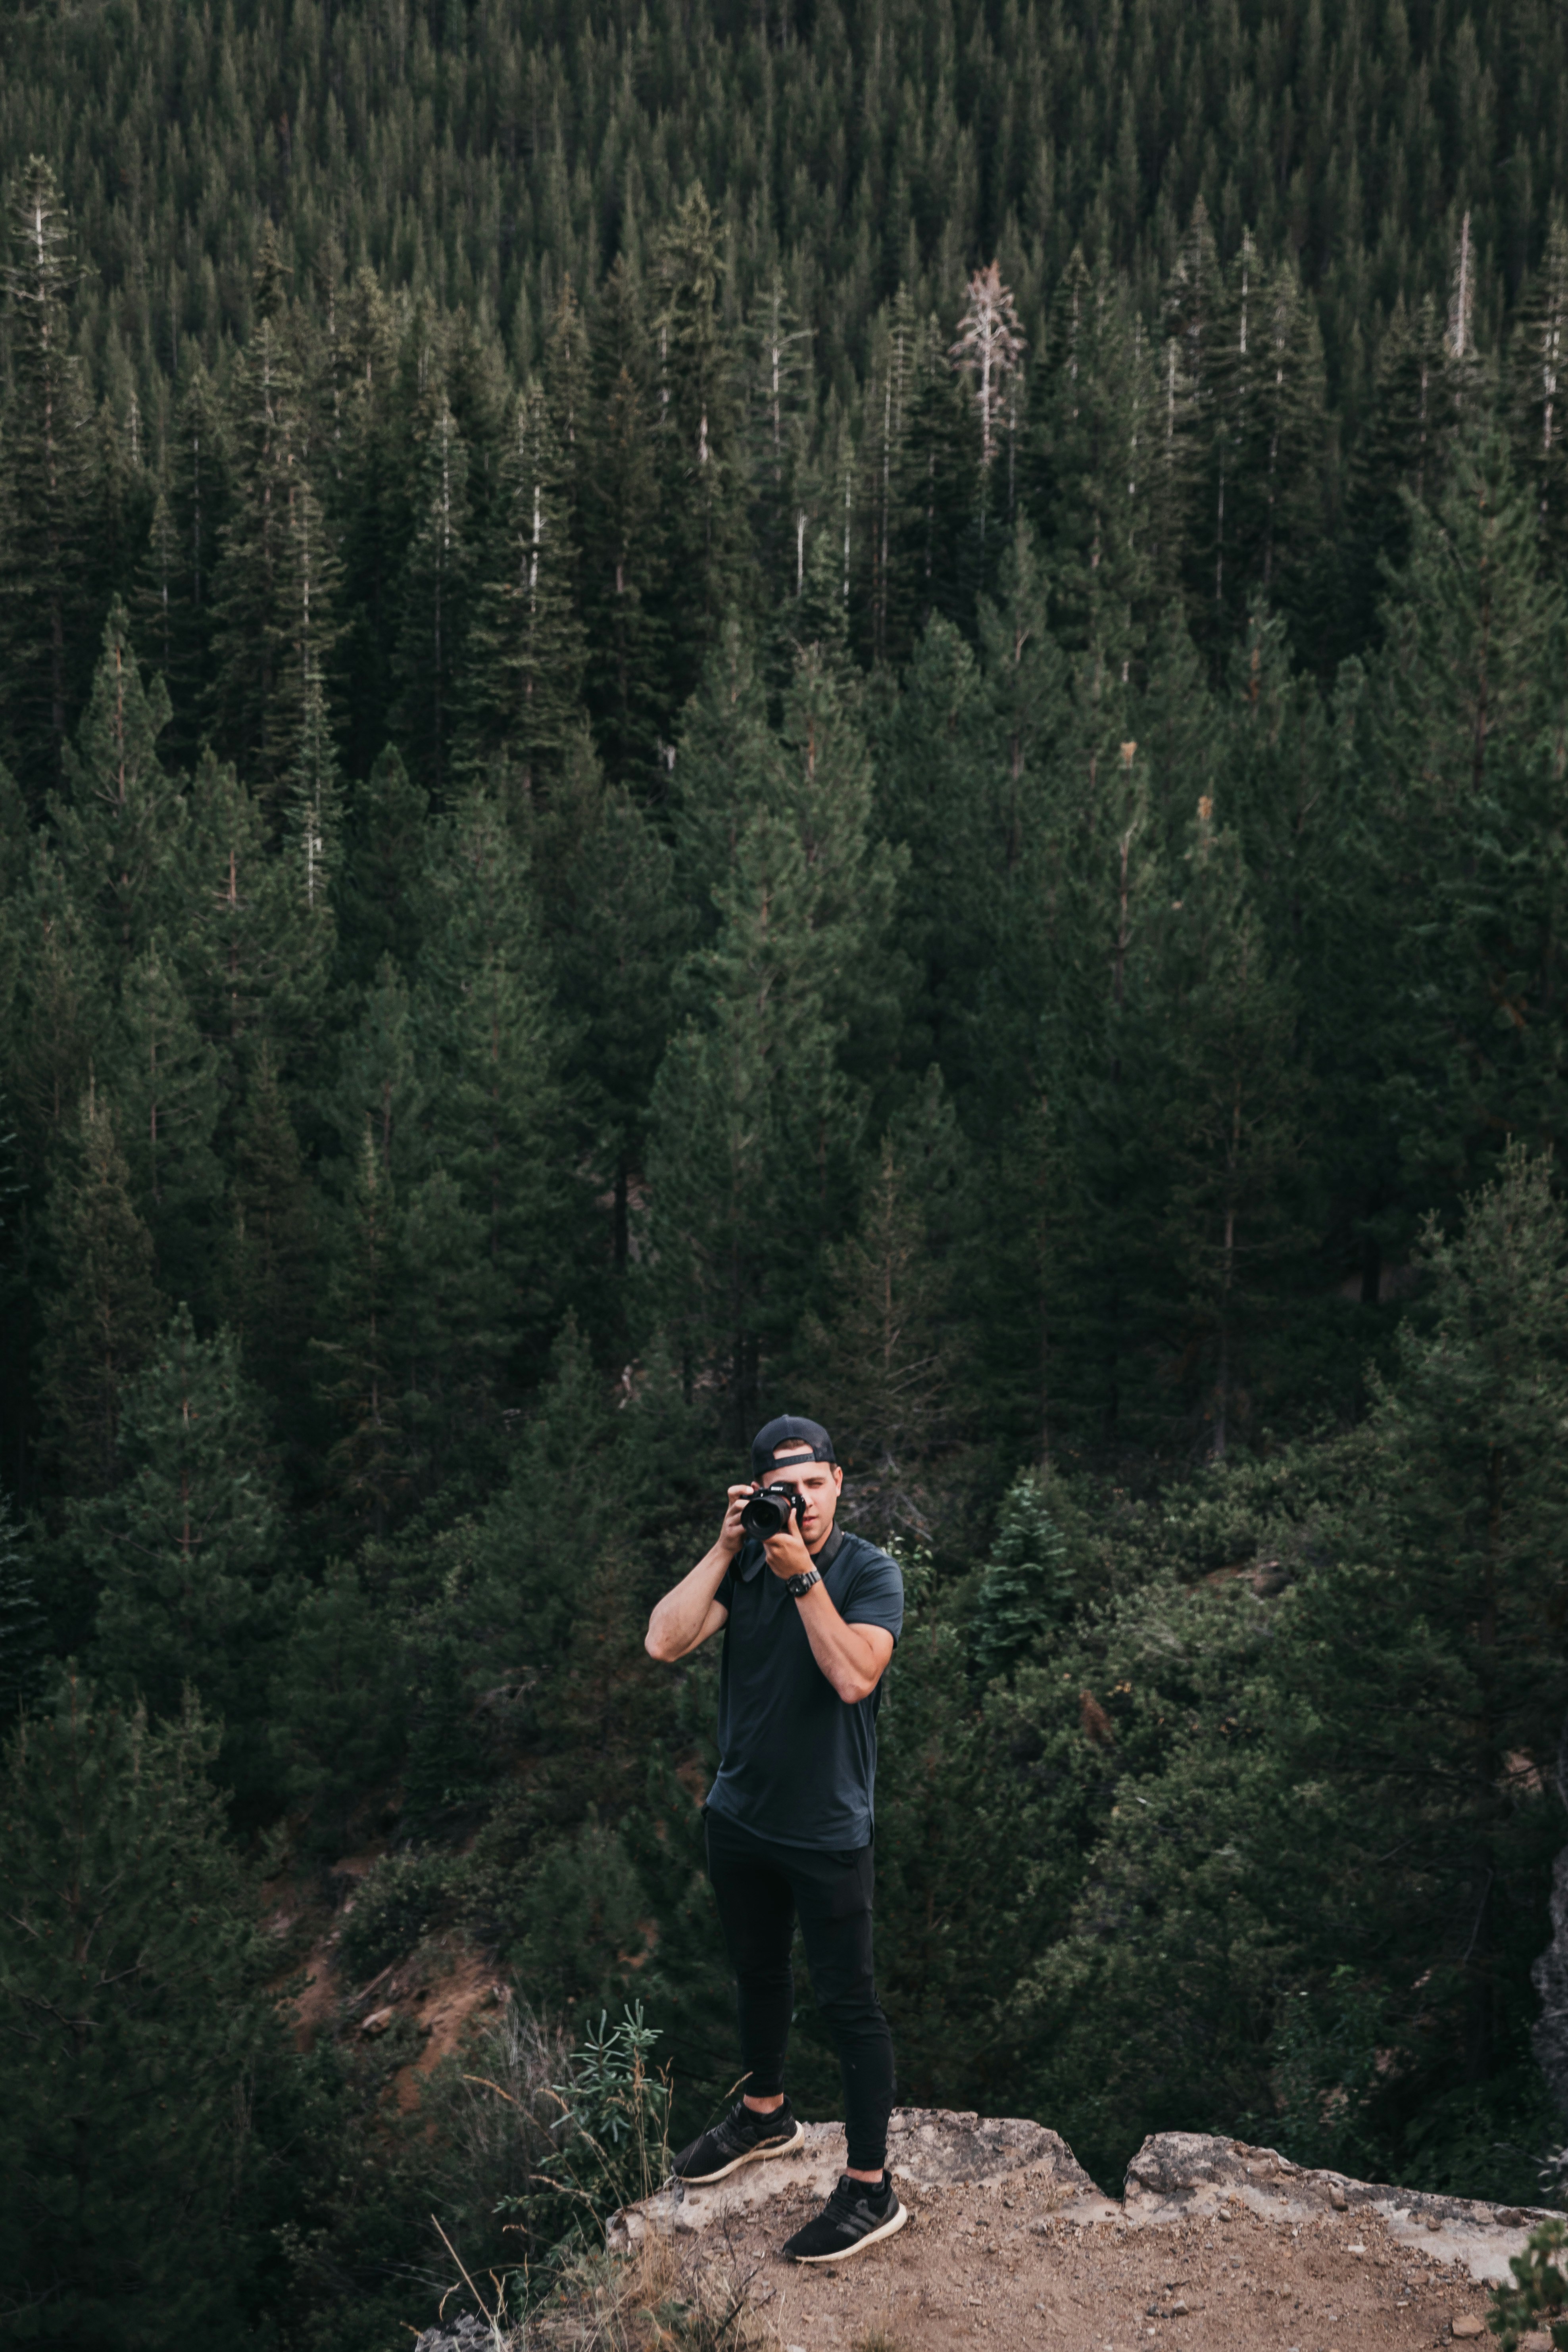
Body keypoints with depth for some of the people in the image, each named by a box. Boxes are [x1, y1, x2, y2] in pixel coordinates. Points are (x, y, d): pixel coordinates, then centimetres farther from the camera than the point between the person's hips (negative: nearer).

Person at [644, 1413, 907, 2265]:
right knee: (757, 1973, 23)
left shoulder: (870, 1572, -14)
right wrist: (726, 1548, -18)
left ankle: (870, 2188, 10)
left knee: (846, 2001, 1)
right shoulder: (744, 1564, -2)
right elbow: (665, 1643, -16)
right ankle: (764, 2116, 45)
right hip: (739, 1817, 5)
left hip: (828, 1832, -5)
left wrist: (802, 1576, -29)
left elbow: (853, 1678, -28)